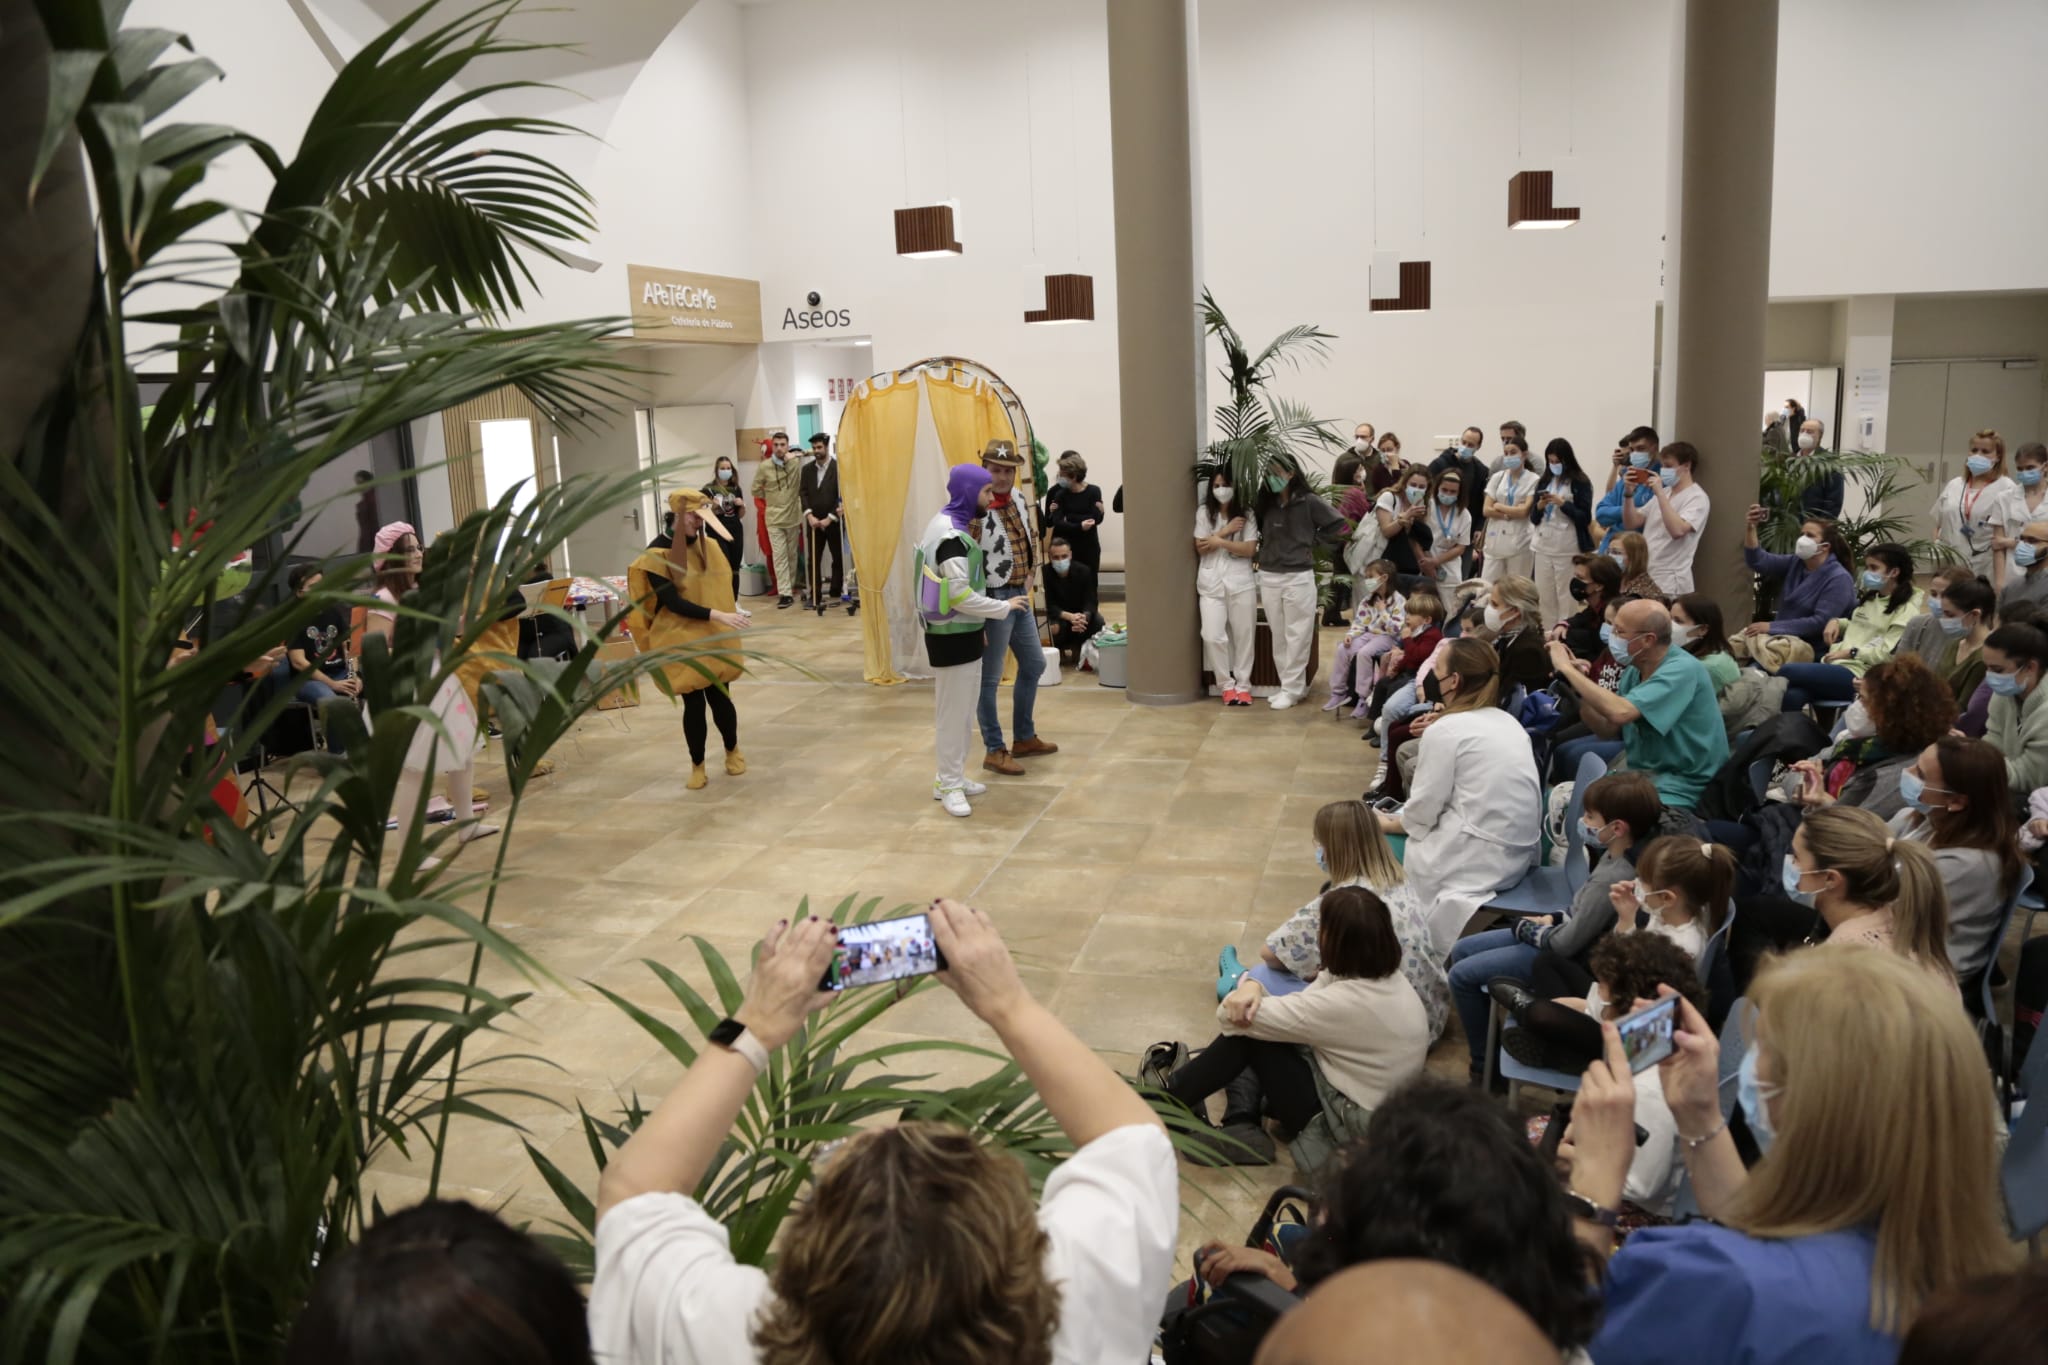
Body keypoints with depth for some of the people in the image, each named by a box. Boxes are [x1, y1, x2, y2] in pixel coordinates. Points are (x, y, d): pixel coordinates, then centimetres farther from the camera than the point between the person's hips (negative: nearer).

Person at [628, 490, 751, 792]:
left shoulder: (709, 544, 6)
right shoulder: (658, 552, -11)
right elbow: (671, 602, -19)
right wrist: (717, 615, -25)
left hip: (715, 637, 4)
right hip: (680, 640, -4)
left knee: (720, 697, 4)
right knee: (694, 702, 0)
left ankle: (733, 750, 31)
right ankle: (697, 765, 19)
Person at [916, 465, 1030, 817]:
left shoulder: (953, 527, 11)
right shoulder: (951, 536, -21)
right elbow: (959, 596, -24)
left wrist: (979, 627, 19)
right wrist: (1004, 607, -15)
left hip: (962, 633, 10)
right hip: (951, 638, -10)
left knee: (962, 710, 16)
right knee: (954, 713, -1)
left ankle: (950, 777, 26)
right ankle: (949, 786, 8)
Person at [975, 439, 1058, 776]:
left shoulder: (1020, 502, 7)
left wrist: (1030, 577, 14)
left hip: (1021, 596, 9)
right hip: (994, 600, -9)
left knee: (1034, 665, 19)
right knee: (989, 678, 1)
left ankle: (1024, 738, 33)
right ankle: (995, 751, 11)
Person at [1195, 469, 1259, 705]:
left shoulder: (1246, 515, 2)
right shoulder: (1203, 512, 4)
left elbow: (1250, 549, -6)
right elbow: (1200, 547, -1)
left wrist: (1219, 541, -11)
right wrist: (1226, 531, -9)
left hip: (1241, 582, 0)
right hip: (1211, 583, 0)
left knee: (1244, 635, 4)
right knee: (1212, 636, -8)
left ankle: (1243, 684, 15)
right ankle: (1226, 684, 6)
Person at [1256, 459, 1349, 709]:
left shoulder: (1309, 502, -7)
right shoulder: (1264, 503, 5)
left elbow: (1340, 526, -5)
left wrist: (1313, 541, -1)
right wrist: (1266, 548, 1)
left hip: (1299, 577, -5)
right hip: (1268, 577, 5)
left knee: (1297, 636, 0)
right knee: (1278, 636, 10)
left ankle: (1292, 689, 5)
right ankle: (1289, 685, 19)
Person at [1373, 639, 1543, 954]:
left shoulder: (1446, 730, -12)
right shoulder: (1508, 722, 11)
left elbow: (1422, 810, -9)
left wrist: (1390, 824, 8)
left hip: (1476, 861, -8)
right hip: (1518, 854, 8)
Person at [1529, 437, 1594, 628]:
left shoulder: (1580, 483, -2)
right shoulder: (1545, 481, 12)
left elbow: (1585, 518, -7)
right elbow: (1533, 518, 13)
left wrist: (1562, 503, -16)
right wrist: (1539, 506, -7)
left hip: (1567, 548, -5)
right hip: (1543, 546, 5)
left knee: (1566, 598, -7)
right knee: (1543, 597, 6)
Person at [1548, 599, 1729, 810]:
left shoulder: (1682, 669, -18)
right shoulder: (1634, 670, 6)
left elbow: (1620, 713, -32)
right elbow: (1607, 730, 12)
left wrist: (1567, 668, -23)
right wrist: (1578, 686, -4)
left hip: (1678, 787, -8)